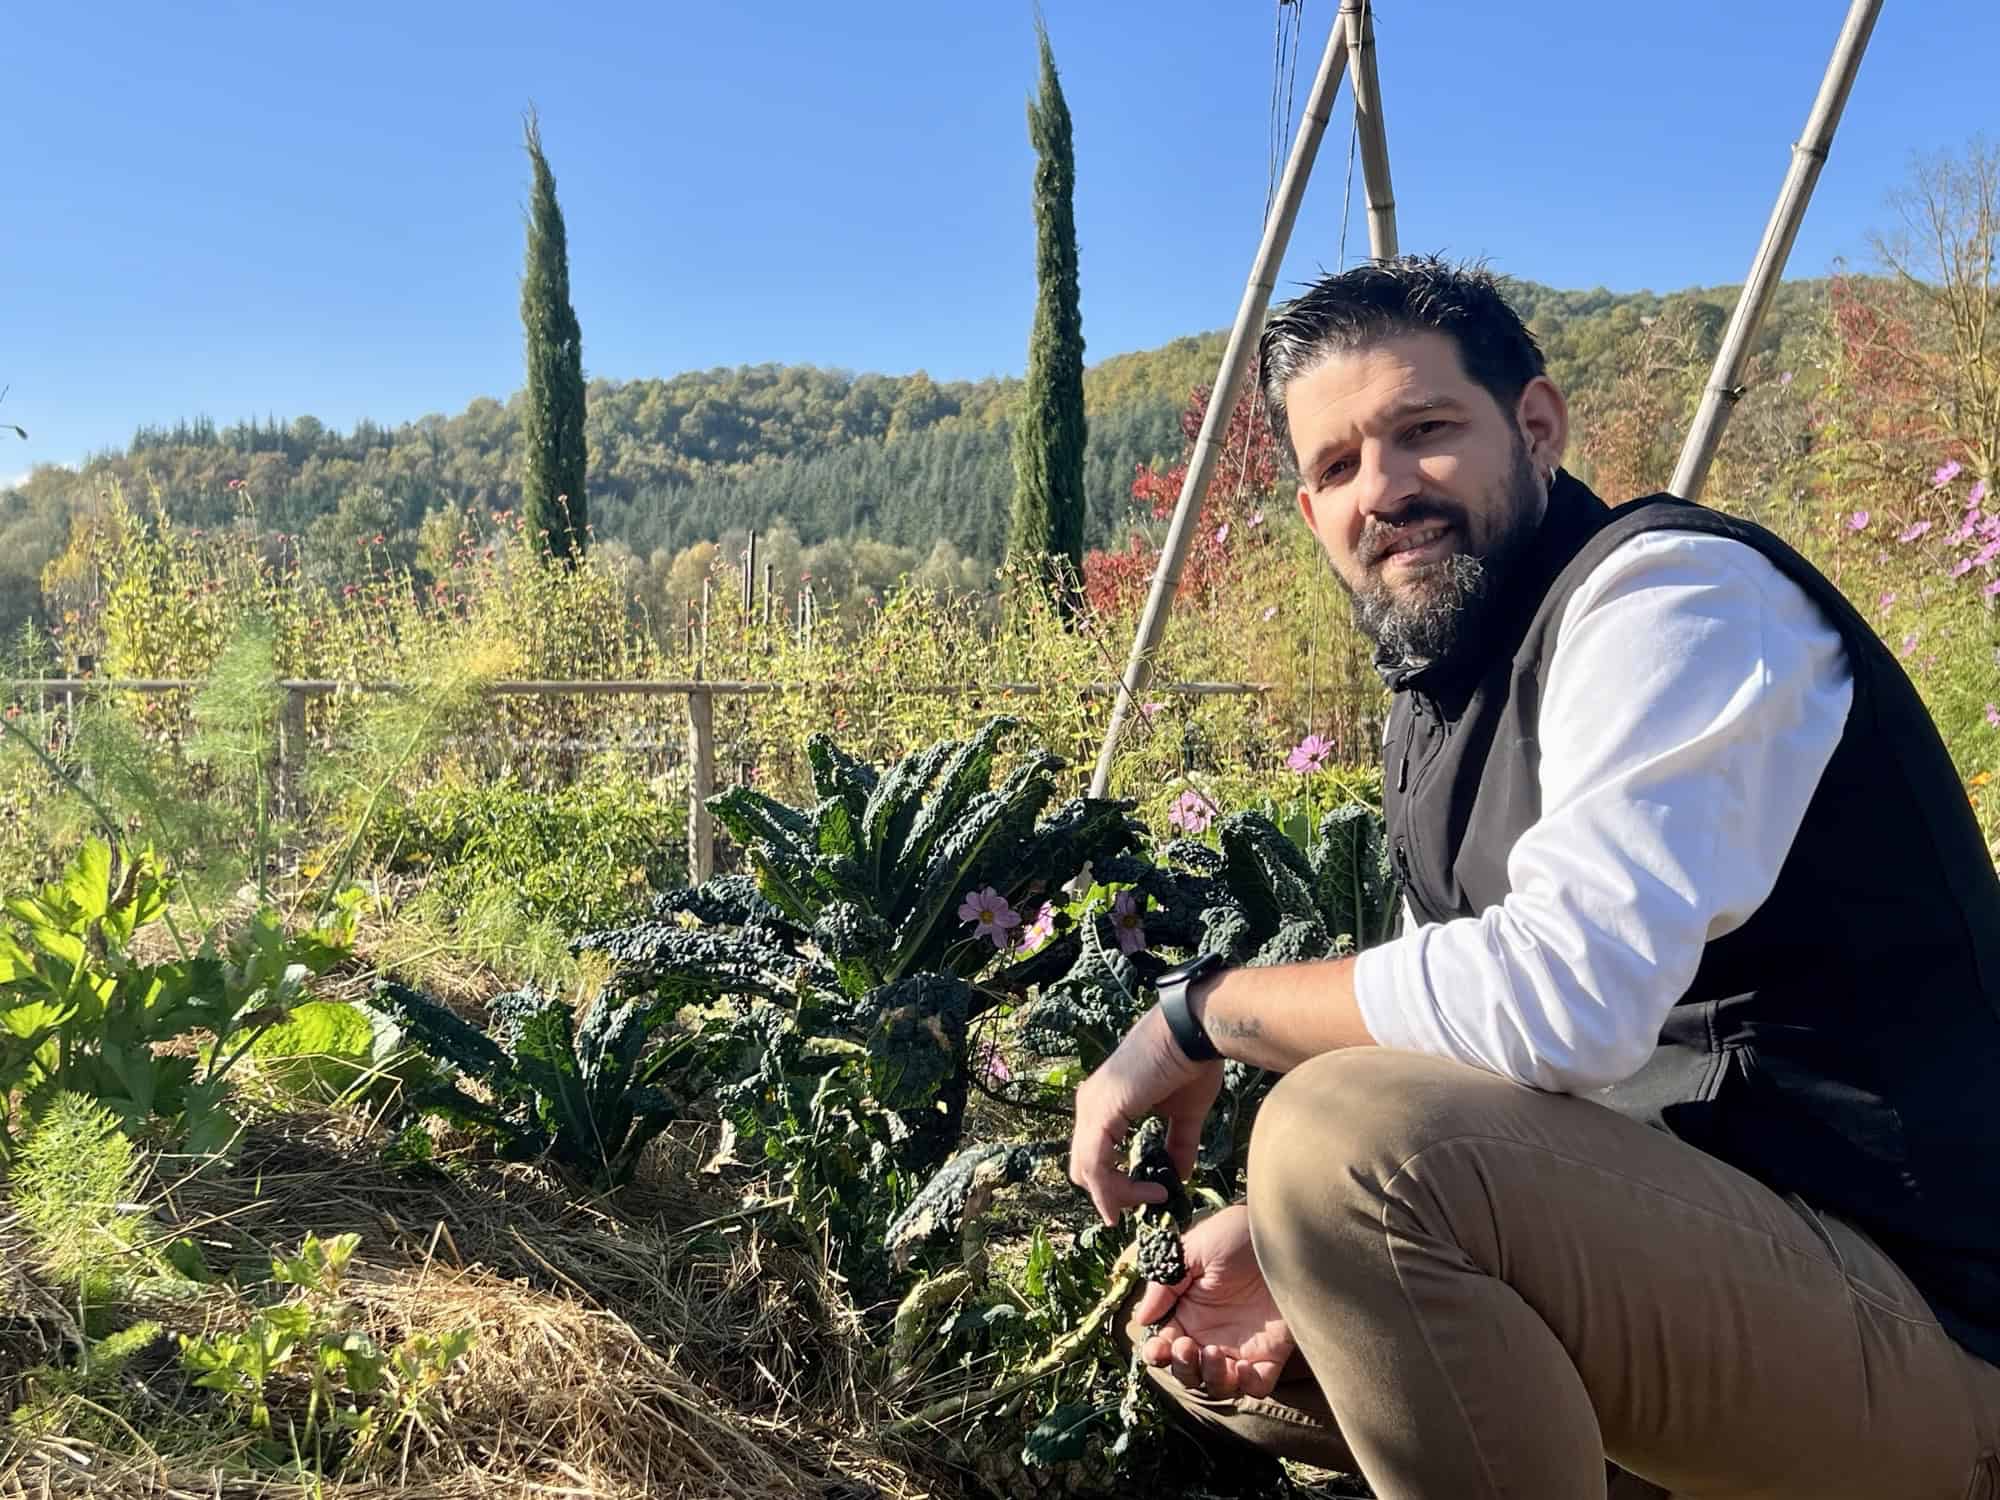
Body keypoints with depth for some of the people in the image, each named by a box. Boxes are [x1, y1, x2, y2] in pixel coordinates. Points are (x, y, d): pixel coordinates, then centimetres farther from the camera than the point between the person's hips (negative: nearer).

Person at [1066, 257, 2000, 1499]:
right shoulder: (1435, 705, 11)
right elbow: (1464, 1037, 12)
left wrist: (1203, 1010, -17)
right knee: (1216, 1339, 12)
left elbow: (1562, 998, -31)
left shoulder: (1674, 588, -16)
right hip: (1702, 1244, 9)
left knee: (1344, 1128, -30)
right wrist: (1303, 1240, -6)